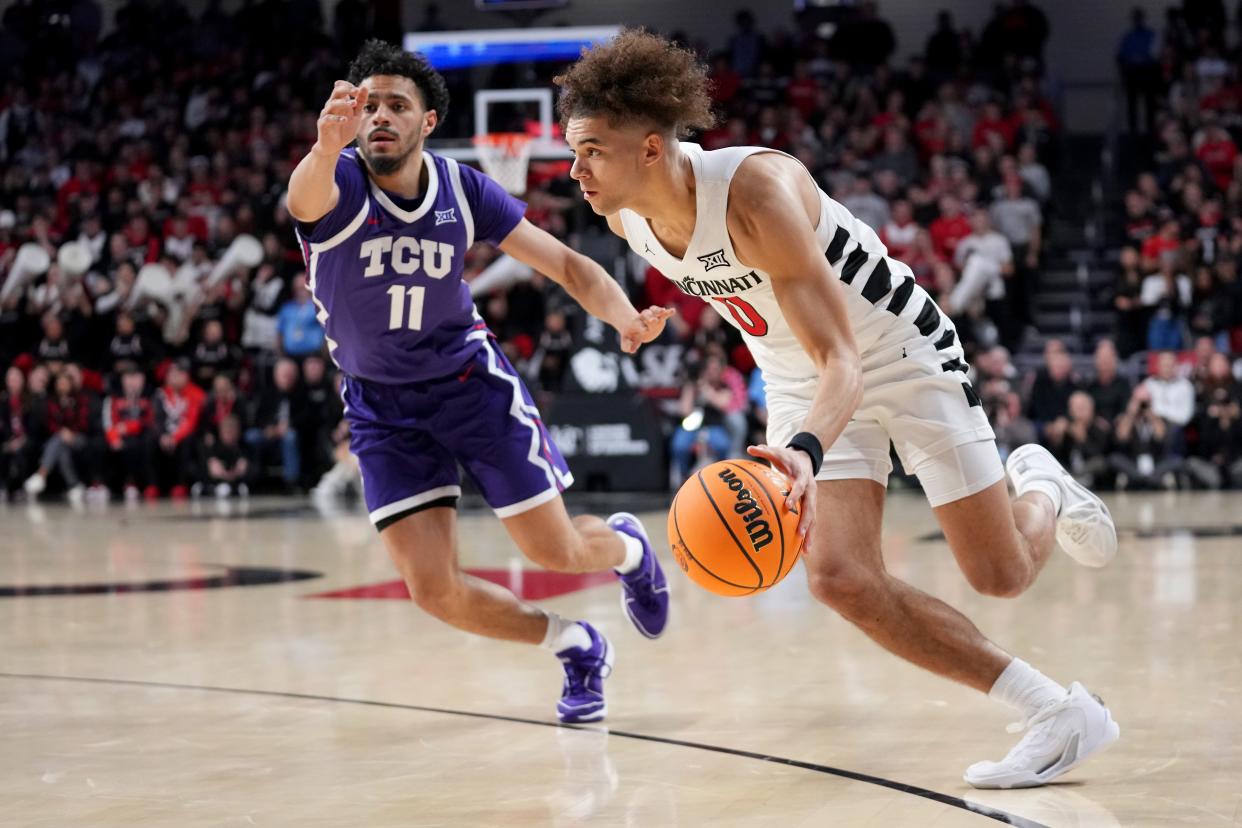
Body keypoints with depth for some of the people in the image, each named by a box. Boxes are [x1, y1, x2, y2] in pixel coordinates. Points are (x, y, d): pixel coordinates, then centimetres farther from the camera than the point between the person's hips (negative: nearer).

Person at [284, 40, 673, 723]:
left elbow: (565, 264, -6)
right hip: (381, 406, -1)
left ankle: (628, 546, 44)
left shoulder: (462, 189, -11)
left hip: (470, 380, 1)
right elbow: (306, 196, -47)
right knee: (435, 591, -10)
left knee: (556, 551, 5)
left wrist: (624, 316, -28)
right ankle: (577, 651, 17)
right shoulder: (338, 186, -20)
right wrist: (327, 147, -73)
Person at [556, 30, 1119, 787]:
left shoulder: (758, 191, -35)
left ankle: (1041, 489, 36)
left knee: (1002, 574, -3)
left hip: (902, 353, -6)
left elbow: (842, 361, -39)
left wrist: (806, 452, -59)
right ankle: (1061, 713, -6)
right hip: (801, 380, 6)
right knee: (840, 578, -15)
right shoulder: (624, 215, -15)